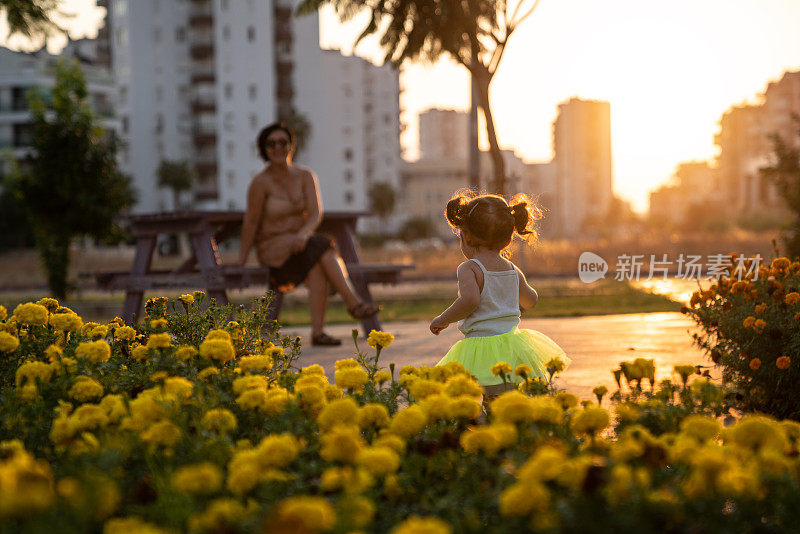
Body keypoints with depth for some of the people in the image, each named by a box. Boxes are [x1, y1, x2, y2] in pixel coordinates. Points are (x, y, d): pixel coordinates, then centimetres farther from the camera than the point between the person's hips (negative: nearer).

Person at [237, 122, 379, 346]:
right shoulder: (261, 182, -11)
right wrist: (242, 260, -9)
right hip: (272, 249, -4)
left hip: (301, 244, 4)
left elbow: (315, 214, -10)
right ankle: (354, 303, -36)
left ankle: (318, 332, -40)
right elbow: (251, 222, -10)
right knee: (322, 246, -32)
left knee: (318, 269, -32)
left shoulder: (305, 176, 1)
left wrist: (303, 234, -29)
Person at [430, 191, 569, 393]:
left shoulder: (469, 269, -8)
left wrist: (443, 319, -10)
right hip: (512, 343, 6)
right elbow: (531, 300, 27)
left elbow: (470, 300, -24)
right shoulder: (513, 270, 12)